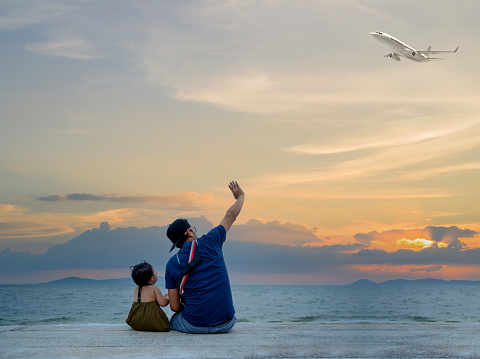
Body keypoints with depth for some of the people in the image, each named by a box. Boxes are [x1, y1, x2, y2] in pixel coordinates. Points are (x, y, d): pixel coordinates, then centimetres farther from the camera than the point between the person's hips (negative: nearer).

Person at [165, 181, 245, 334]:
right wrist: (240, 196, 30)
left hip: (194, 325, -1)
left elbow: (175, 307, 0)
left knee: (174, 320, 32)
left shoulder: (172, 264, -1)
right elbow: (230, 216, 12)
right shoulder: (208, 242, -4)